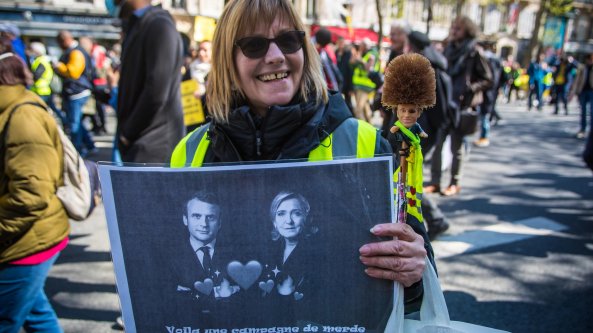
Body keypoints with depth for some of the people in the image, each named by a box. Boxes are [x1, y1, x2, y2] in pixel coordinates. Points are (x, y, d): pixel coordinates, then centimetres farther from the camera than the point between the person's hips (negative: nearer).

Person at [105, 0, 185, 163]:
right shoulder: (137, 27, 15)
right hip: (142, 142, 9)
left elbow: (156, 94, -21)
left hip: (153, 144, -9)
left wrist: (127, 134, -11)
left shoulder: (160, 26, -14)